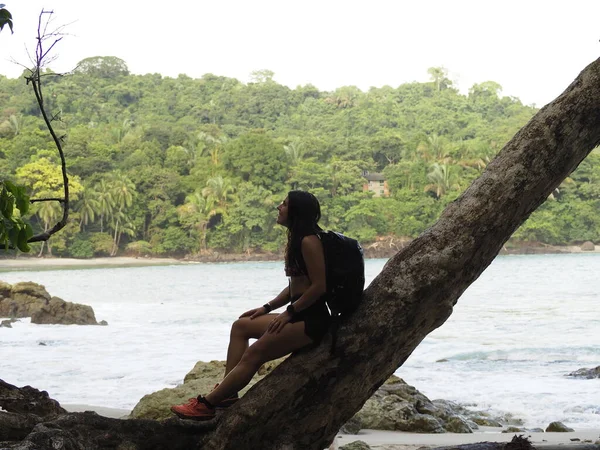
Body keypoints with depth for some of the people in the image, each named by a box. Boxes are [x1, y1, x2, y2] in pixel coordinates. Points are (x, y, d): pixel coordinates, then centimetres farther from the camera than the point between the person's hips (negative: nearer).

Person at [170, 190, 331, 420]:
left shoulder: (308, 241, -16)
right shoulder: (296, 240, 16)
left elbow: (319, 285, -22)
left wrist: (289, 312, -17)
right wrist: (267, 308, 12)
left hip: (312, 320, -11)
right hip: (298, 315, 11)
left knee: (254, 354, -15)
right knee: (241, 326, 12)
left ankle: (207, 404, -14)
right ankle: (227, 392, 3)